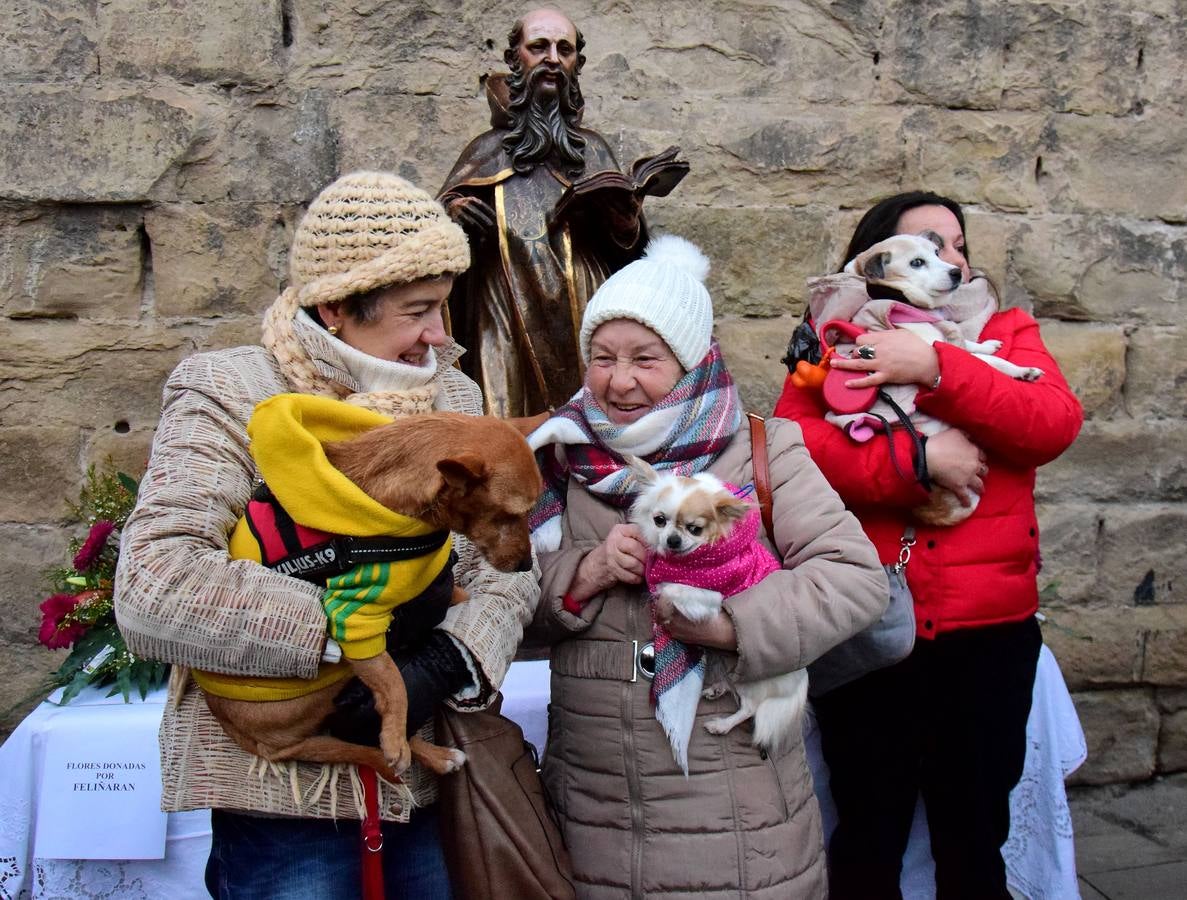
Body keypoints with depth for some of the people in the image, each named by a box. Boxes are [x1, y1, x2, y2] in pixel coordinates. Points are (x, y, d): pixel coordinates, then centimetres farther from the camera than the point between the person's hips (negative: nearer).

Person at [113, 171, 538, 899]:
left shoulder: (454, 398, 6)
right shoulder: (229, 396, -9)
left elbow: (504, 565, 0)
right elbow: (151, 592, -21)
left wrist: (452, 660, -19)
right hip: (286, 791, -5)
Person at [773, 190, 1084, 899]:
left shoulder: (1007, 334, 9)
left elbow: (1056, 423, -10)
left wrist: (936, 368, -19)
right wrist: (919, 457, -20)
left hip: (989, 628, 2)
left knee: (974, 836, 17)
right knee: (869, 837, 14)